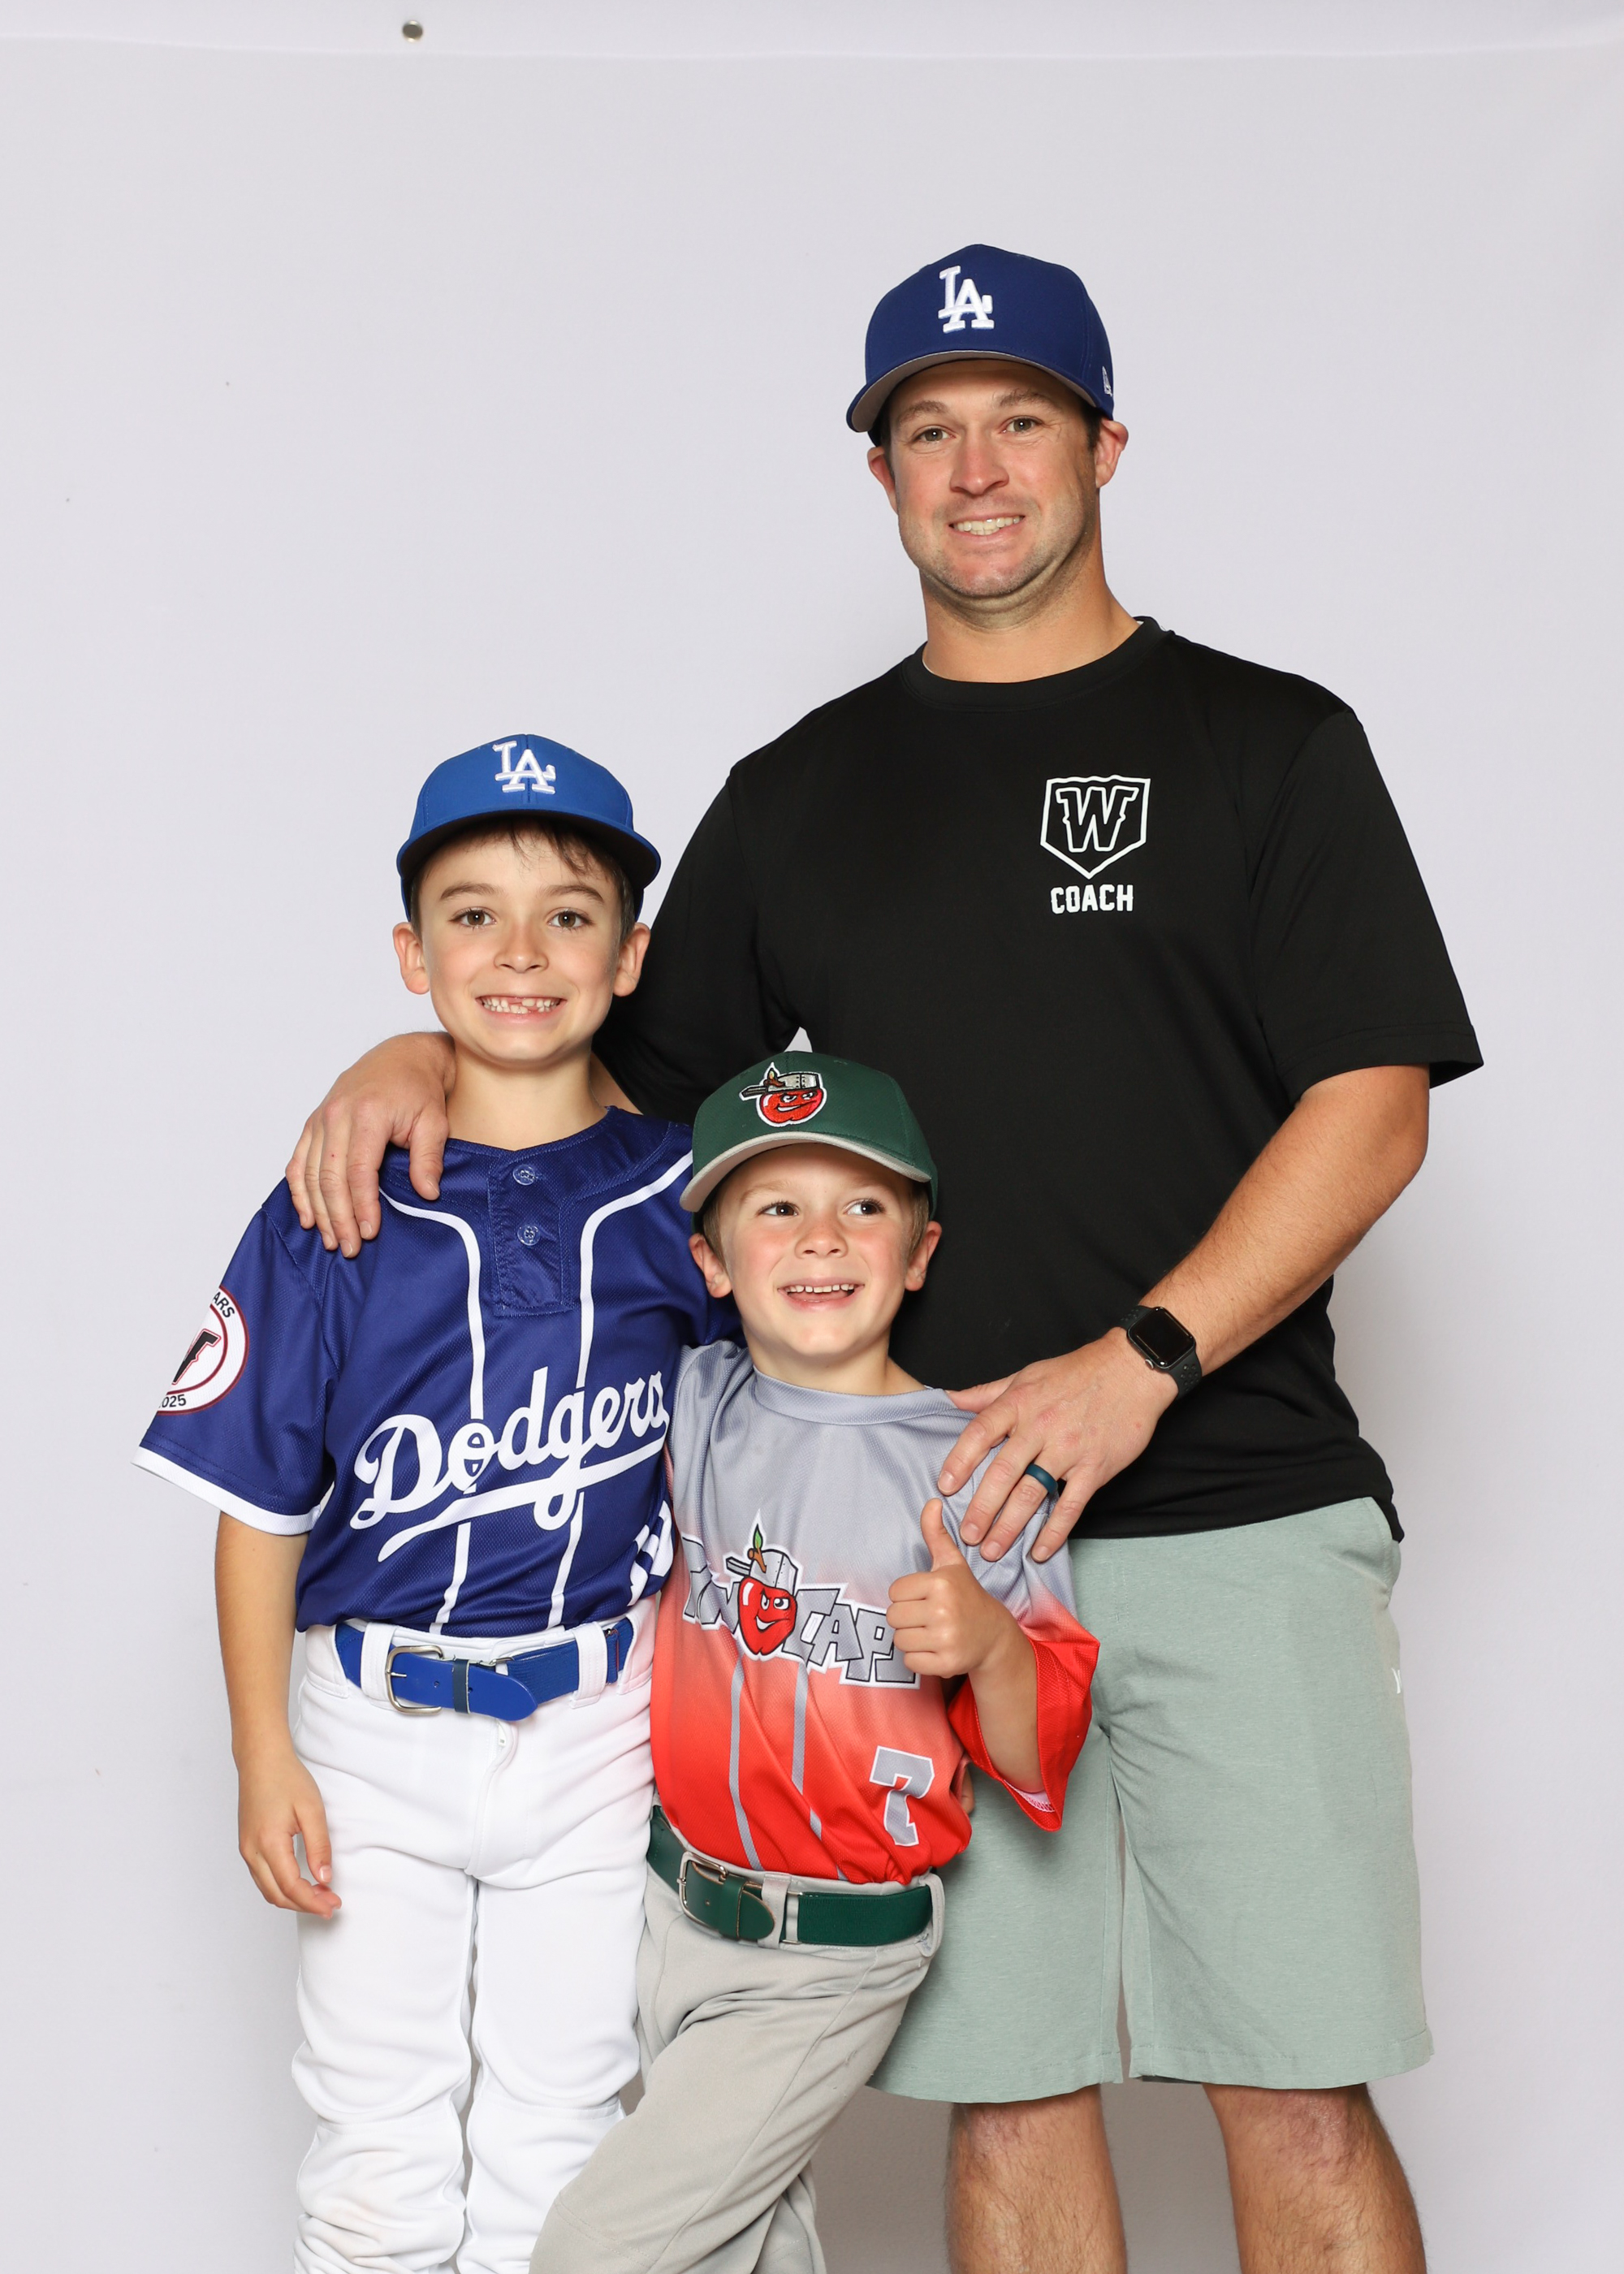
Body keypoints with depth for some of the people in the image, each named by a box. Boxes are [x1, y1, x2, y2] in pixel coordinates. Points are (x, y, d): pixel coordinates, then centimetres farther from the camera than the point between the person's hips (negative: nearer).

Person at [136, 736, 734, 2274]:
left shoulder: (676, 1194, -1)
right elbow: (260, 1508, -1)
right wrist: (265, 1755, -4)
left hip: (598, 1733, 1)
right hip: (377, 1733, 0)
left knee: (554, 2149, 10)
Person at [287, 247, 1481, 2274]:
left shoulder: (1268, 741, 6)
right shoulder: (798, 793, 16)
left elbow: (1374, 1103, -3)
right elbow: (638, 1087, 20)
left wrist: (1141, 1360, -15)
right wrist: (420, 1058, 0)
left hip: (1238, 1519, -2)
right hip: (929, 1535, 3)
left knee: (1298, 2099, -1)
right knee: (1005, 2088, 6)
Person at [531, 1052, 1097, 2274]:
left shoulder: (974, 1471, -14)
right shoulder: (692, 1405, -3)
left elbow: (1037, 1762, -9)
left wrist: (992, 1644, -27)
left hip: (831, 1966, -5)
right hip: (675, 1911, 5)